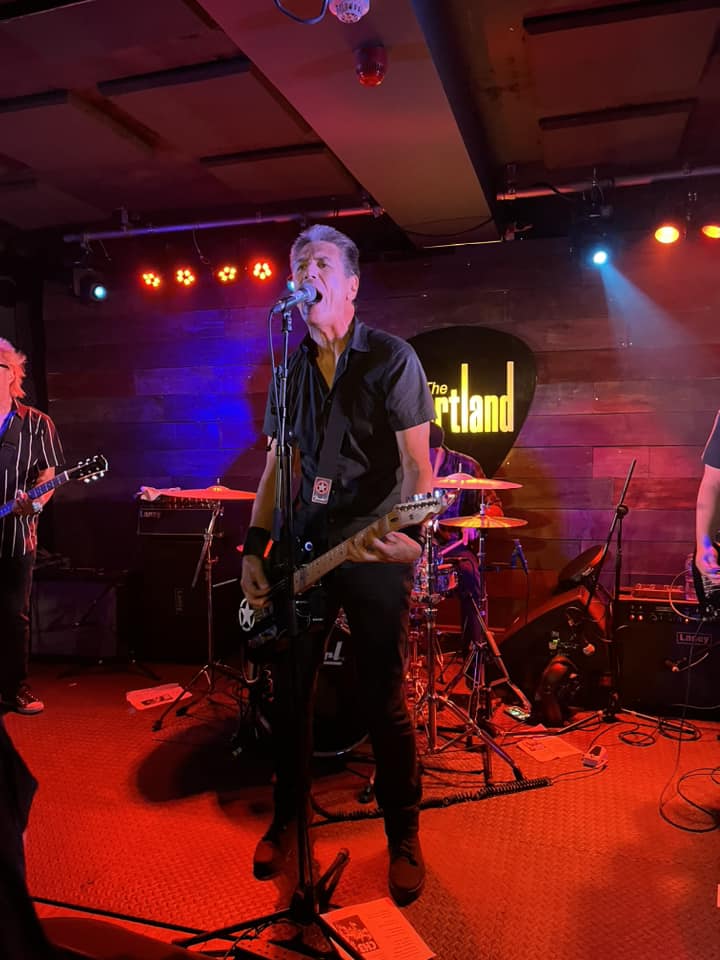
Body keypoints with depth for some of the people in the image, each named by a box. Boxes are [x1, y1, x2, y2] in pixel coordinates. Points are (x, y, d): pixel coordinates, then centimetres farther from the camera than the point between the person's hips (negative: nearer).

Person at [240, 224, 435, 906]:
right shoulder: (290, 368, 11)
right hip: (303, 548, 5)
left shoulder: (391, 358, -4)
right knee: (288, 692, 12)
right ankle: (285, 818, 34)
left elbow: (418, 462, -8)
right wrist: (254, 548, 5)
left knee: (385, 703, 3)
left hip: (374, 552, -4)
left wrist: (411, 536, -25)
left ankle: (404, 837, 25)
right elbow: (278, 465, 13)